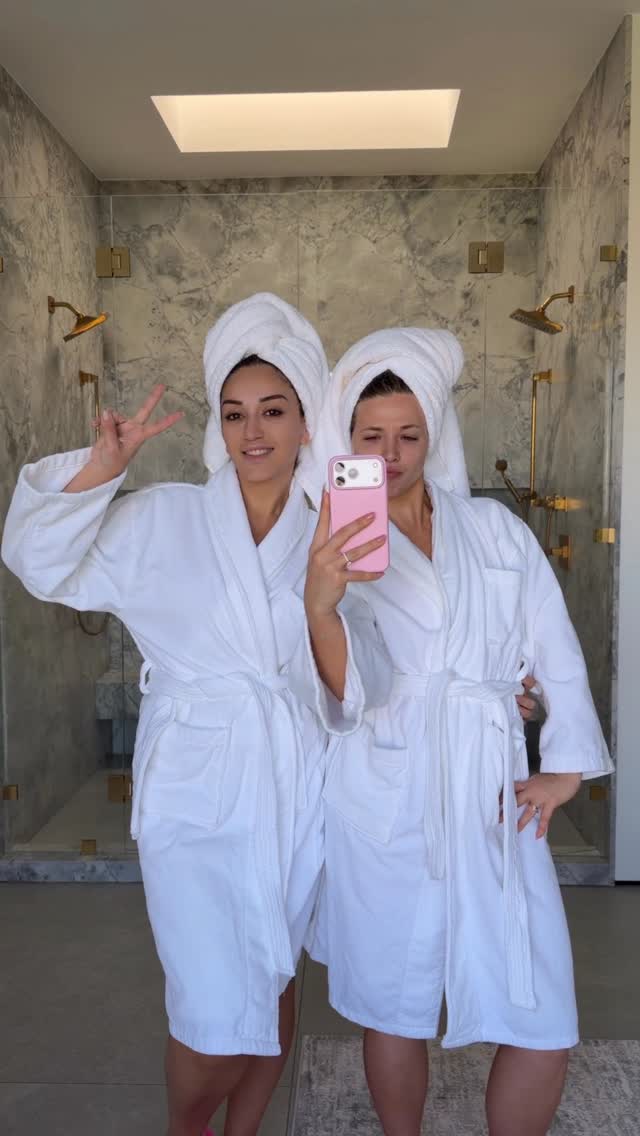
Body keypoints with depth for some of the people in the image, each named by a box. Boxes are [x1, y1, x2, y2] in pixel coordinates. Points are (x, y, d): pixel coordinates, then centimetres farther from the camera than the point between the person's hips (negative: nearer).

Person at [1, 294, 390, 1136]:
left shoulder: (329, 538, 0)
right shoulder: (163, 519, -4)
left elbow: (358, 694, -5)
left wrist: (323, 609, -23)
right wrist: (103, 465, -19)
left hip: (295, 796, 3)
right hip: (198, 796, -2)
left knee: (272, 984, 19)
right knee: (219, 1021, 0)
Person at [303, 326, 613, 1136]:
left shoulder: (495, 529, 7)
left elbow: (555, 648, 10)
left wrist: (566, 764, 4)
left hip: (492, 797, 2)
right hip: (384, 803, -1)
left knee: (543, 1025, 4)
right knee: (394, 1009, 13)